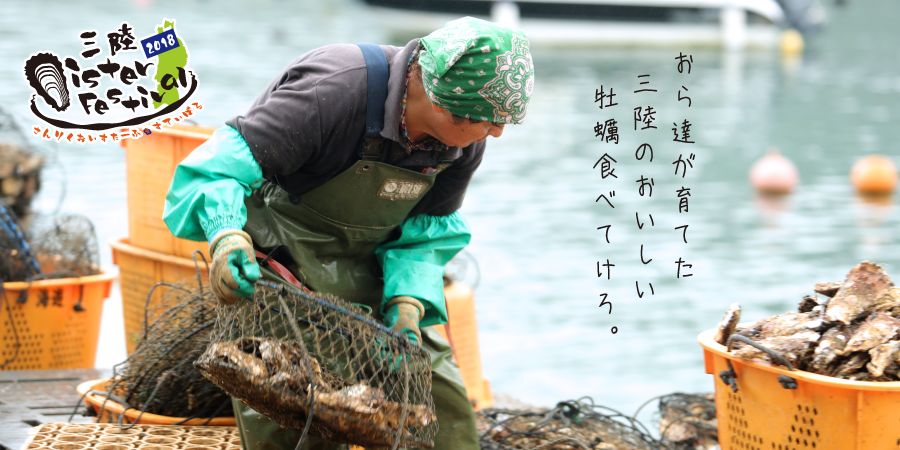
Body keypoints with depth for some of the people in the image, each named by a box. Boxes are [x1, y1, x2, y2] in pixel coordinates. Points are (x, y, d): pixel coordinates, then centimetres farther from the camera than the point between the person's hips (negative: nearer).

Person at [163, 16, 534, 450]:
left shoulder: (463, 141, -14)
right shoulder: (333, 91, -35)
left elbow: (425, 232, -1)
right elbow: (217, 168, -34)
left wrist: (407, 303, -19)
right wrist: (227, 237, -52)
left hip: (366, 261, 6)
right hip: (277, 253, -6)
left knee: (433, 384, 1)